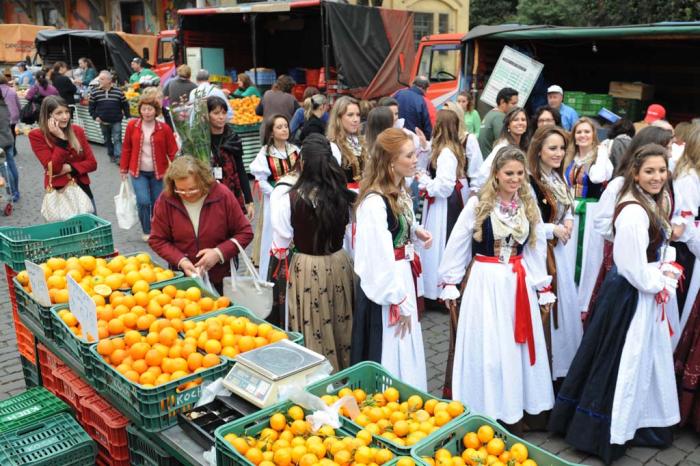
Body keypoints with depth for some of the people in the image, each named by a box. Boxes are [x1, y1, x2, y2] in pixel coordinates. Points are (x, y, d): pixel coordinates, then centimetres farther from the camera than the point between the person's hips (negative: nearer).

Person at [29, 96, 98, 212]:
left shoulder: (77, 130, 3)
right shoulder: (36, 135, -8)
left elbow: (92, 163, 2)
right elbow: (53, 169, -16)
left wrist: (69, 168, -14)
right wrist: (61, 138, -20)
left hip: (82, 188, 4)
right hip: (57, 191, -4)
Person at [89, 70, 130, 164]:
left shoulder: (118, 91, -5)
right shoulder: (94, 92, -1)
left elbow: (125, 105, 2)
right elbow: (91, 106, 5)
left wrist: (128, 116, 0)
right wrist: (95, 116, -5)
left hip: (116, 121, -3)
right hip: (103, 122, 3)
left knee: (117, 139, -8)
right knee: (107, 140, 14)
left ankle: (118, 157, -9)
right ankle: (111, 155, 29)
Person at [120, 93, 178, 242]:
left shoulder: (164, 129, -6)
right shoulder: (132, 125, -2)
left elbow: (173, 151, -4)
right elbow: (126, 148, 6)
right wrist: (124, 169, 9)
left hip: (158, 173, 0)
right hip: (138, 172, 0)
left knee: (157, 203, 5)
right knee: (143, 201, -14)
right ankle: (147, 232, 7)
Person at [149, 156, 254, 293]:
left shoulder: (223, 195, -13)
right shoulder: (165, 200, -10)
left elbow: (245, 233, -7)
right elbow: (157, 240, -3)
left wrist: (219, 253, -19)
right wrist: (181, 261, -18)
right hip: (183, 277, 1)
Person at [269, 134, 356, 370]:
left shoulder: (289, 199, -17)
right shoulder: (342, 194, -8)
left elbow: (281, 248, -10)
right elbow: (348, 229, 5)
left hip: (307, 269, -3)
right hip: (339, 263, 4)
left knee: (314, 329, 11)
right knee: (341, 323, 19)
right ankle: (344, 372, 37)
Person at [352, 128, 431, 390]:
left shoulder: (400, 192, 4)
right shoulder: (375, 202, -25)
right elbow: (380, 259, -25)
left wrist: (416, 233, 1)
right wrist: (398, 302, -19)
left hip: (404, 276, 9)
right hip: (384, 285, -9)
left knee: (407, 350, 21)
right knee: (388, 352, 6)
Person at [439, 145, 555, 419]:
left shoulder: (529, 206, 4)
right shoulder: (478, 204, -9)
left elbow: (537, 250, 11)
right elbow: (456, 245, -4)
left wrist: (543, 287, 11)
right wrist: (449, 283, -3)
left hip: (520, 282, 4)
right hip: (486, 281, -4)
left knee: (518, 346, 11)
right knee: (487, 348, 3)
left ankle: (517, 404, 26)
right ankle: (486, 408, 18)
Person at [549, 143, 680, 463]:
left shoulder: (654, 205, 7)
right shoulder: (633, 213, -25)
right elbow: (638, 272, -25)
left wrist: (667, 273, -1)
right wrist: (662, 284, -8)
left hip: (646, 294, 10)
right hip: (630, 296, -10)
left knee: (646, 361, 20)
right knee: (621, 364, 2)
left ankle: (643, 423, 37)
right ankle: (605, 435, 18)